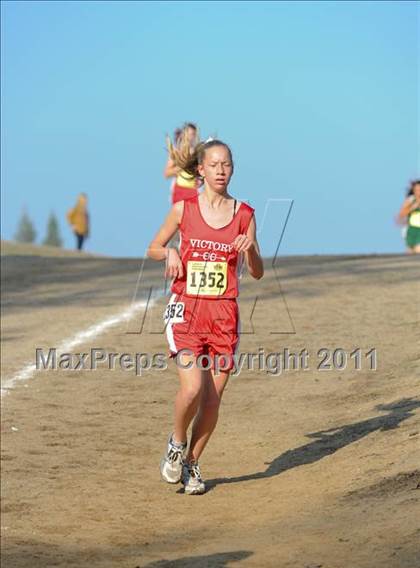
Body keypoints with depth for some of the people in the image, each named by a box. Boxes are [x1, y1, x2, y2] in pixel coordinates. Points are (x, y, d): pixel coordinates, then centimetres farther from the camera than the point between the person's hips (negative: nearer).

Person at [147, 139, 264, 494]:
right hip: (186, 309, -2)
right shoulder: (184, 209, 1)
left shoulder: (244, 215, 4)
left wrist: (250, 248, -14)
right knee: (192, 388, -18)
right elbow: (153, 248, 13)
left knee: (213, 398, 2)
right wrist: (170, 254, -9)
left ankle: (192, 463, 21)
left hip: (224, 312, 2)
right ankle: (177, 443, 10)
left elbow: (257, 273, 6)